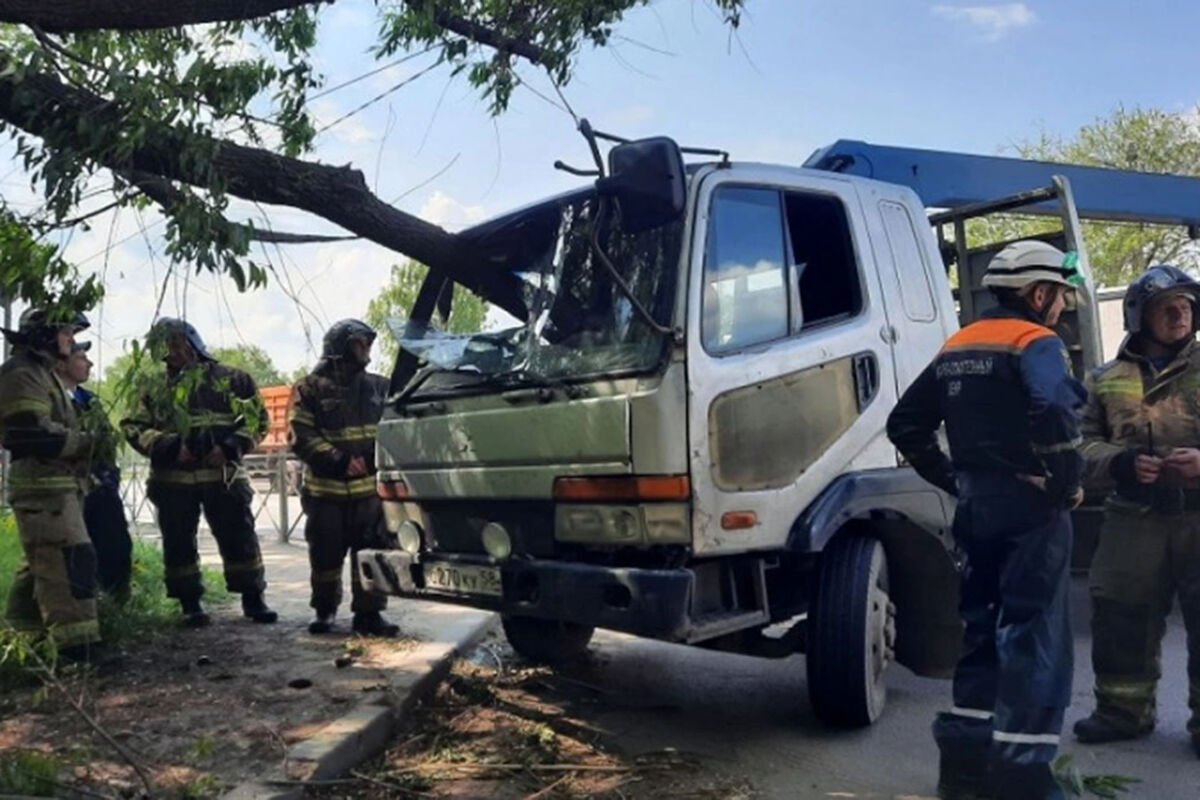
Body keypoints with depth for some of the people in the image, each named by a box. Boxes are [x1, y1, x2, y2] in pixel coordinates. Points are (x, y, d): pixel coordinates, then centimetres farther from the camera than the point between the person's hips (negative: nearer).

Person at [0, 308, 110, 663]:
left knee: (43, 561, 18)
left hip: (55, 484, 11)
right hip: (43, 486, -11)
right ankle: (78, 643, -14)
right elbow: (33, 433, -23)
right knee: (71, 559, -14)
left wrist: (83, 441, 15)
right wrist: (86, 442, -14)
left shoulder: (42, 371, 22)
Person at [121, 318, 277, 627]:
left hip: (223, 475, -2)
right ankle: (190, 604, 16)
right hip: (174, 480, 2)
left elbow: (257, 417, 3)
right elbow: (134, 427, 3)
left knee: (239, 537, 0)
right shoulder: (157, 392, 12)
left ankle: (253, 599, 11)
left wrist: (231, 447, -11)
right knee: (178, 542, 5)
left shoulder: (230, 379, 6)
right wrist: (168, 446, -13)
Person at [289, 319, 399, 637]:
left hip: (370, 488, 2)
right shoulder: (310, 389, -2)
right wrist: (339, 461, -18)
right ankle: (325, 611, 25)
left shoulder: (379, 387, 10)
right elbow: (300, 437, -8)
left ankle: (368, 613, 10)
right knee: (326, 555, 8)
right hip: (326, 491, -2)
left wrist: (375, 455, -10)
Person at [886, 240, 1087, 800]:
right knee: (1035, 636, -1)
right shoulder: (1037, 343, -9)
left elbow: (905, 423, 15)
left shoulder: (957, 347, 14)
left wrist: (951, 479, 13)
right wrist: (1067, 482, -16)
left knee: (983, 626, 15)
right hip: (1031, 506, -7)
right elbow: (1055, 412, -30)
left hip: (976, 504, 7)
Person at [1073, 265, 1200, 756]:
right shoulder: (1107, 380, 12)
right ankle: (1123, 710, 21)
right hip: (1133, 519, 1)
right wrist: (1121, 462, -12)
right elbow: (1085, 444, 8)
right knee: (1120, 618, 5)